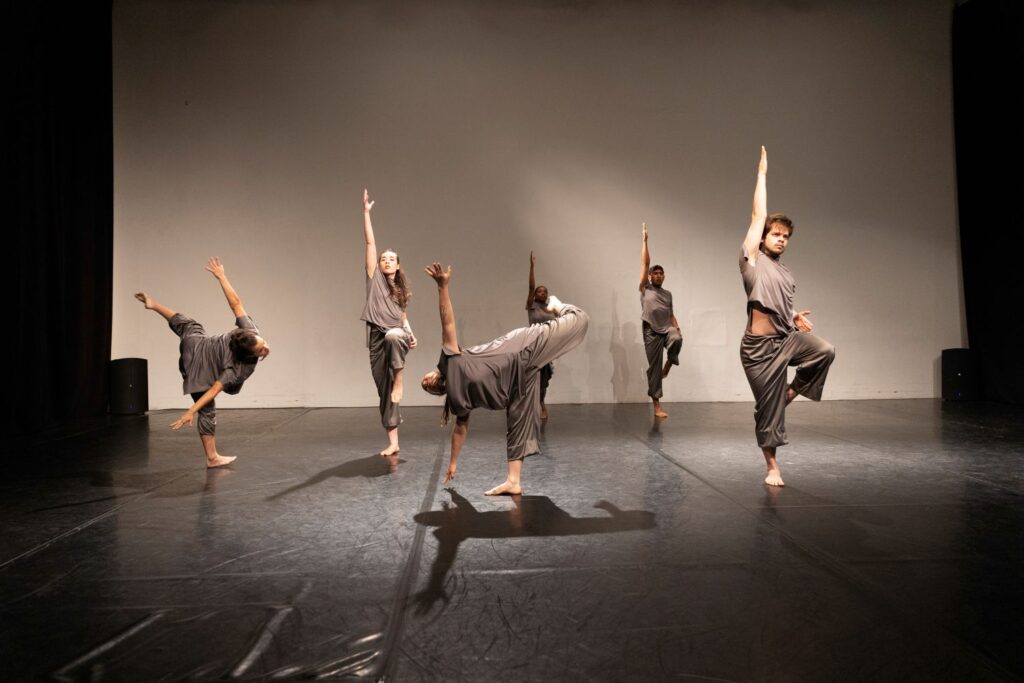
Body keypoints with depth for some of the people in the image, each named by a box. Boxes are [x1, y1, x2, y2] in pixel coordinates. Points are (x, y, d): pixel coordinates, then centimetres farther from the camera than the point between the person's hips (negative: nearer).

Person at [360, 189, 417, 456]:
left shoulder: (401, 289, 14)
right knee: (383, 390, -2)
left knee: (393, 337, -40)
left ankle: (399, 382, -25)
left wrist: (411, 333, 3)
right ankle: (393, 442, 4)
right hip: (377, 338, -1)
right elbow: (370, 242, -1)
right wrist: (366, 211, -7)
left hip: (397, 334, 1)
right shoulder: (374, 278, 5)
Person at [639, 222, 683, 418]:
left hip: (667, 329, 3)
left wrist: (677, 328, 1)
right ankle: (657, 406, 1)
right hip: (651, 331, -3)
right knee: (654, 367, -5)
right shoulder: (645, 288, 8)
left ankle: (669, 363, -4)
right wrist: (645, 240, 0)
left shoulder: (668, 293, 20)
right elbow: (645, 263, 2)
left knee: (677, 340, -34)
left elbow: (671, 314, 20)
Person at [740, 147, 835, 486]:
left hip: (788, 338, 6)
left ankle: (791, 392, 3)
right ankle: (772, 466, 13)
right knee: (767, 406, -2)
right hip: (760, 345, -6)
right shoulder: (752, 258, 0)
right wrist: (762, 173, 3)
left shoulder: (786, 274, 18)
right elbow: (758, 214, -2)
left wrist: (795, 316, 6)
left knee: (825, 351, -20)